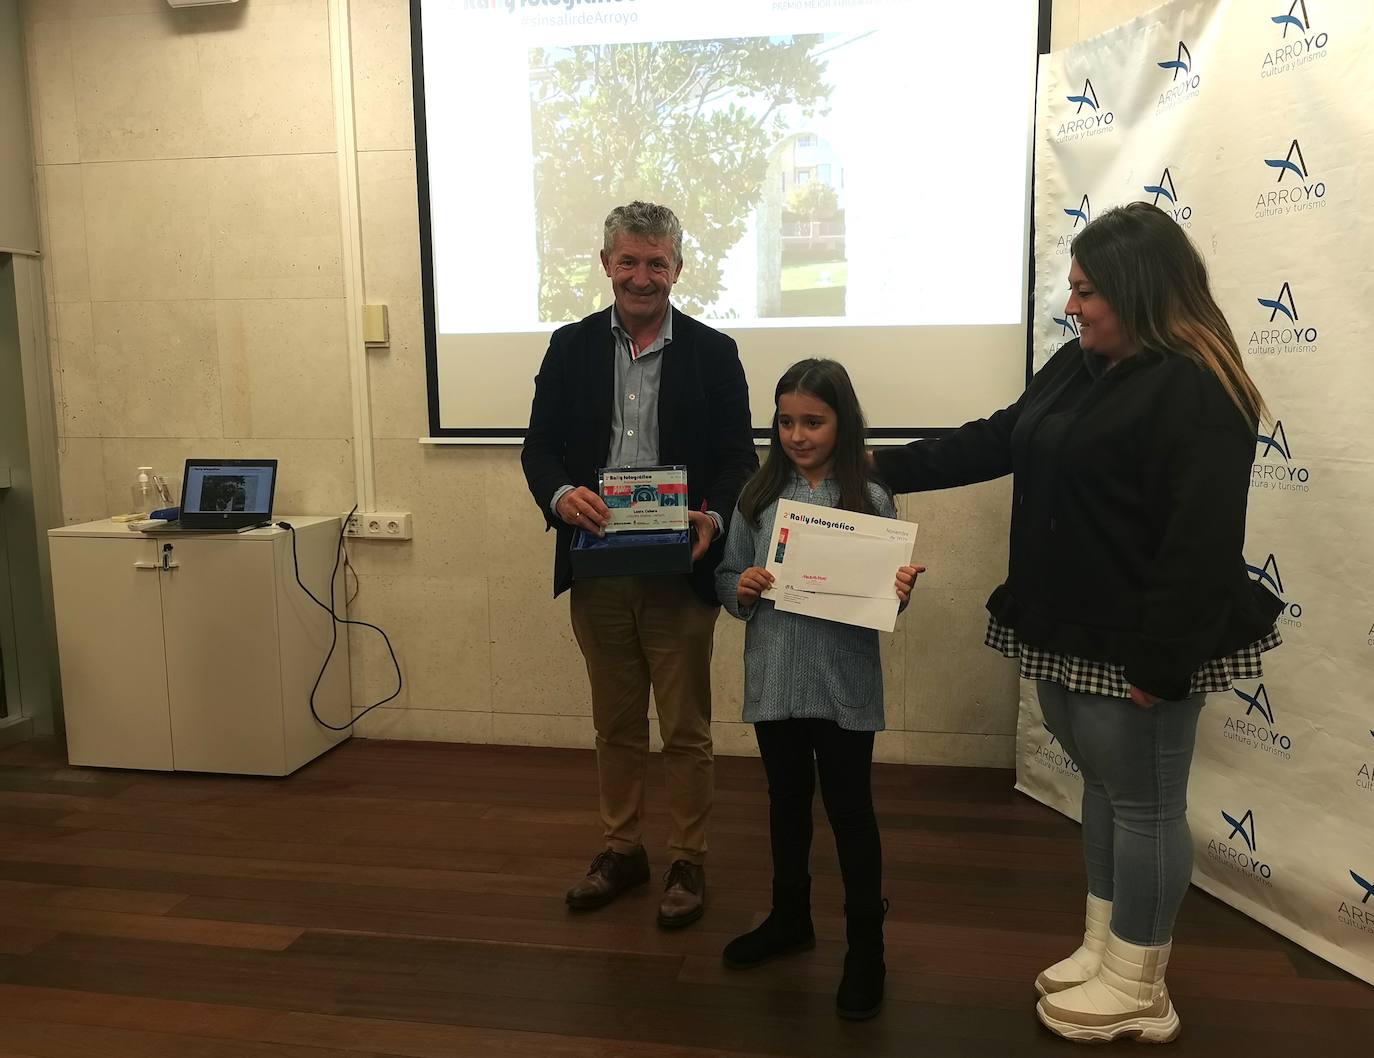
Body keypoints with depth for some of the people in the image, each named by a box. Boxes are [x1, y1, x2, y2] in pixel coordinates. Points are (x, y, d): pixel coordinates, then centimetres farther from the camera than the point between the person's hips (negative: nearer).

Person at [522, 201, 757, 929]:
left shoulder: (713, 352, 0)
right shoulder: (571, 347, 5)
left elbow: (738, 457, -1)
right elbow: (539, 445, 3)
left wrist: (715, 518, -22)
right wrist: (561, 494, -19)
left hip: (679, 572, -2)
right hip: (598, 573, 3)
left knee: (685, 729, 9)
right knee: (615, 724, 17)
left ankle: (687, 862, 25)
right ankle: (621, 849, 34)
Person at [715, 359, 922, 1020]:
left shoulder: (871, 499, -5)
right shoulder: (758, 496, 2)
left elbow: (885, 593, -2)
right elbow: (725, 579, 5)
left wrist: (899, 591, -23)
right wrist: (741, 589, -15)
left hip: (843, 683, -3)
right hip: (774, 678, 3)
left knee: (849, 810, 9)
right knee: (787, 802, 19)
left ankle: (865, 945, 25)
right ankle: (789, 918, 39)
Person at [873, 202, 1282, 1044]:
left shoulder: (1195, 390, -19)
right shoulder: (1077, 365, 9)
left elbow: (1202, 541, -22)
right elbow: (997, 441, 16)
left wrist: (1162, 663, -23)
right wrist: (886, 469, 14)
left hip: (1134, 646, -9)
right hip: (1068, 631, 9)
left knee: (1144, 803, 6)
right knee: (1104, 788, 19)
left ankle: (1137, 992, 22)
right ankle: (1103, 951, 36)